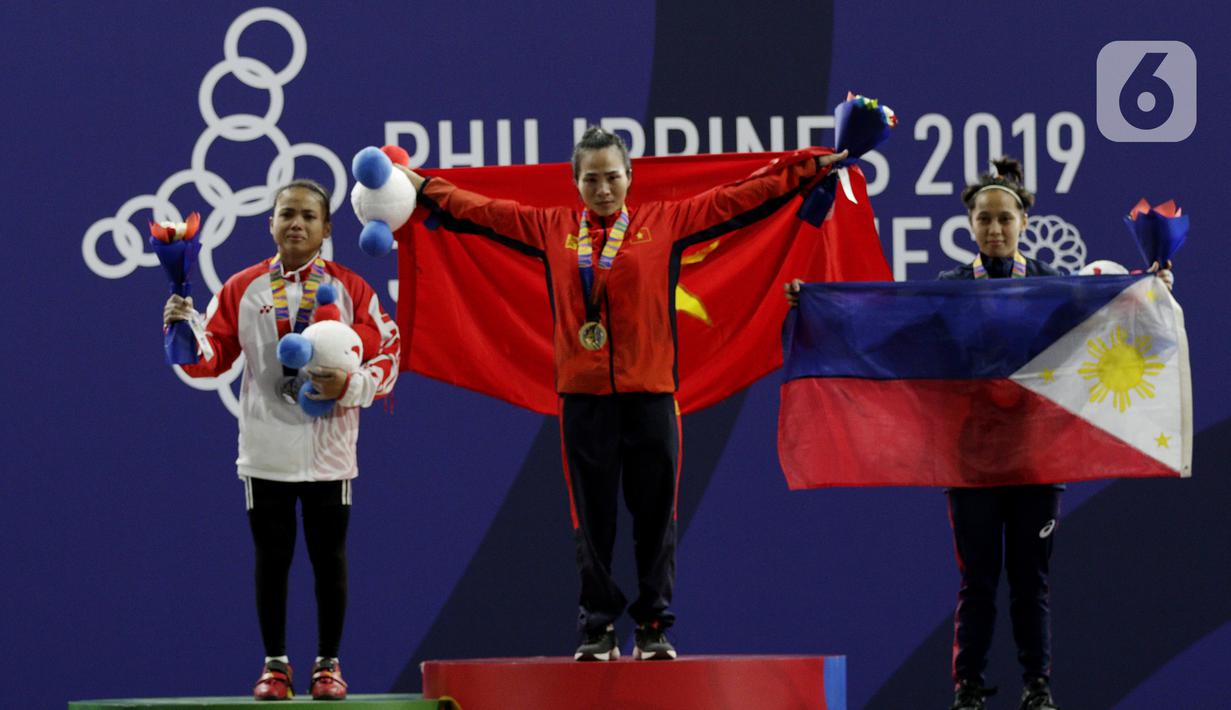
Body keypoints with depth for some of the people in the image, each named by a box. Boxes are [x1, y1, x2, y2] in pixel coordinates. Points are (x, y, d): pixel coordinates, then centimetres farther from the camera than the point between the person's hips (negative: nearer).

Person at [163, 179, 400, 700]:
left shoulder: (349, 289, 1)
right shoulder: (242, 289, 5)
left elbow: (387, 358, 0)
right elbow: (211, 359, 4)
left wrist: (348, 386, -17)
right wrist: (184, 331, -15)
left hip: (329, 452, -1)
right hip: (265, 452, 1)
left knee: (329, 559, 6)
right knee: (271, 558, 5)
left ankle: (328, 665, 15)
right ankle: (275, 665, 13)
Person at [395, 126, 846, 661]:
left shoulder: (667, 222, 6)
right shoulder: (551, 229, 10)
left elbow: (743, 198, 6)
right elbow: (476, 211, 19)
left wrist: (810, 167, 5)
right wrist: (421, 185, 23)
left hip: (650, 396, -1)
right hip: (583, 398, 1)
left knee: (655, 517, 2)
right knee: (592, 520, 3)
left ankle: (654, 629, 9)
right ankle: (598, 629, 9)